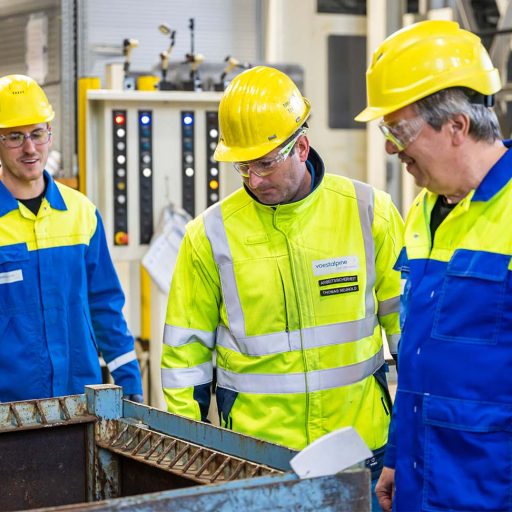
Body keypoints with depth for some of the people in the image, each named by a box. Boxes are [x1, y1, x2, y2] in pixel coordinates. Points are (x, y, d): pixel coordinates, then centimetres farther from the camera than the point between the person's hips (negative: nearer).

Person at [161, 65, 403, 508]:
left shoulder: (368, 211, -4)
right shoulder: (211, 234, -5)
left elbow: (407, 318, 5)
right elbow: (186, 347, 3)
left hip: (360, 436, 1)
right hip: (255, 442, -1)